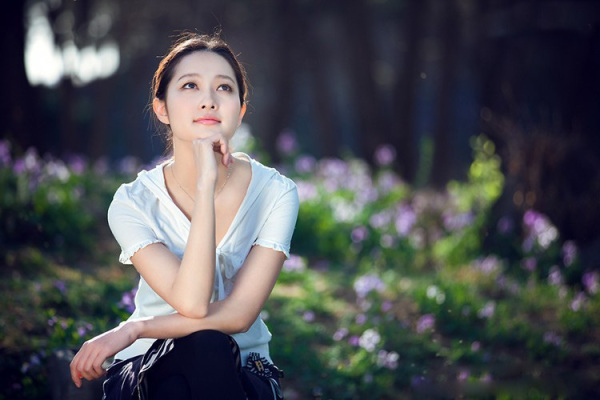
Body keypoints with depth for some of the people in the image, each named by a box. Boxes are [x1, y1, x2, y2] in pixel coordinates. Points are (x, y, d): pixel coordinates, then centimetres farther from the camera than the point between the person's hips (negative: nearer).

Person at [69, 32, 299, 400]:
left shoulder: (275, 193, -8)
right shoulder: (134, 203, -10)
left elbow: (239, 314, -15)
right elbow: (192, 303, -25)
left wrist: (134, 329, -17)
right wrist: (206, 183, -27)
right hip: (152, 370, -1)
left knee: (209, 347, -33)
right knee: (200, 346, -34)